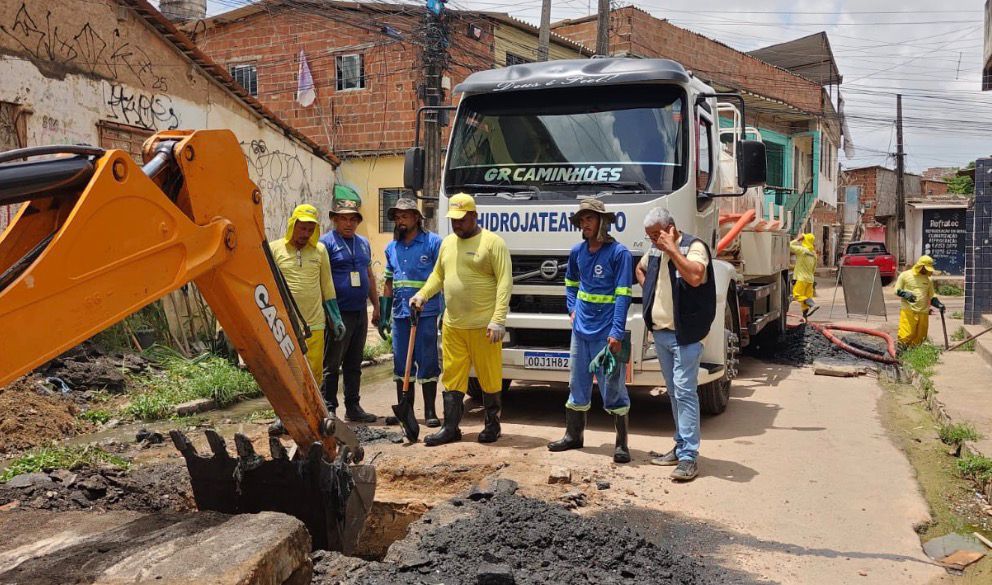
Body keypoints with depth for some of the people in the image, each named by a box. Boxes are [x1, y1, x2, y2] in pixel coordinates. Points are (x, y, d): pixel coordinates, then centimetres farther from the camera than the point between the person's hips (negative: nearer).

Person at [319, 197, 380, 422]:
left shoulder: (363, 243, 17)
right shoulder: (326, 242, -6)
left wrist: (376, 305, 19)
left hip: (360, 312, 7)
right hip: (338, 313, -7)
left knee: (354, 364, 13)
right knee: (332, 364, -3)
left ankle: (353, 407, 21)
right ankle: (328, 409, 3)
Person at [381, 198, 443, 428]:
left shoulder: (433, 242, -1)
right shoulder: (392, 248, 16)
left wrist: (445, 311, -10)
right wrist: (383, 315, 17)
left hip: (426, 314, -5)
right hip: (400, 314, 5)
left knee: (427, 362, -1)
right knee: (401, 363, 10)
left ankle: (430, 411, 9)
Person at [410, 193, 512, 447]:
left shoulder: (493, 242, -6)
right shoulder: (447, 243, 15)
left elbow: (504, 282, -11)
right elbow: (438, 275, 25)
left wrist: (498, 319, -18)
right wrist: (422, 294, 6)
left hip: (483, 326, -5)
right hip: (452, 325, 6)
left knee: (489, 378, 4)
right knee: (452, 377, 7)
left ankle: (492, 425, 20)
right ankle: (450, 428, 14)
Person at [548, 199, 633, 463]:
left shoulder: (618, 252, -9)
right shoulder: (577, 251, 7)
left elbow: (623, 295, -13)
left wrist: (617, 332, -19)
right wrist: (572, 309, 11)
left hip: (607, 333, -6)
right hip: (581, 329, 6)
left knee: (613, 389, -1)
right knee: (577, 386, 15)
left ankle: (622, 444, 10)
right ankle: (573, 435, 28)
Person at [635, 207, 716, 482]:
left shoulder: (694, 246, -11)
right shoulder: (655, 251, 13)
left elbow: (695, 276, -29)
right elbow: (640, 269, 33)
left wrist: (673, 249, -24)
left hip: (685, 335, -8)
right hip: (660, 333, 8)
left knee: (684, 392, -10)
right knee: (674, 392, 14)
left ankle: (689, 457, -8)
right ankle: (681, 446, 25)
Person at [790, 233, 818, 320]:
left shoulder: (802, 250, -13)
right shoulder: (814, 254, 13)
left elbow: (790, 246, -17)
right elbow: (814, 269, 18)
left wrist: (797, 239, -6)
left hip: (802, 278, -8)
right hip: (810, 278, 8)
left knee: (797, 294, -7)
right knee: (807, 296, 9)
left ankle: (813, 304, -23)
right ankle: (805, 315, 12)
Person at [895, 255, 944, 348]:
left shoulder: (928, 280, 16)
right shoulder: (905, 275, 2)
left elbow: (932, 296, 21)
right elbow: (897, 290, 4)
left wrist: (939, 305, 3)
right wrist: (905, 294, -16)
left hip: (923, 312, 5)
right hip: (908, 311, -5)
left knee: (919, 337, 4)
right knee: (906, 335, -13)